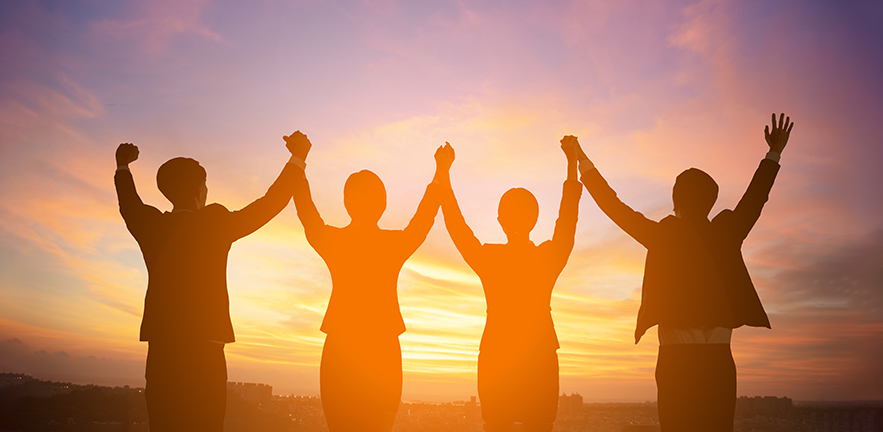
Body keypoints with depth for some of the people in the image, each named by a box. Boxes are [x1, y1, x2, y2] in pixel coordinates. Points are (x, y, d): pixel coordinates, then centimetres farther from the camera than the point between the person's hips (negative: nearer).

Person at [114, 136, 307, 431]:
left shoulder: (151, 226, 6)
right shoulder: (213, 223, -6)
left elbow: (129, 206, 29)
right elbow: (269, 205, 0)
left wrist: (123, 168, 47)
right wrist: (296, 160, 11)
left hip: (160, 350, 5)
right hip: (203, 351, -5)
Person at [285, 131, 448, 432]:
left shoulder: (332, 241, -1)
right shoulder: (396, 244, -2)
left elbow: (306, 212, 16)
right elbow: (425, 218, 15)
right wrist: (440, 175, 29)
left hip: (339, 353, 1)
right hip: (383, 354, 0)